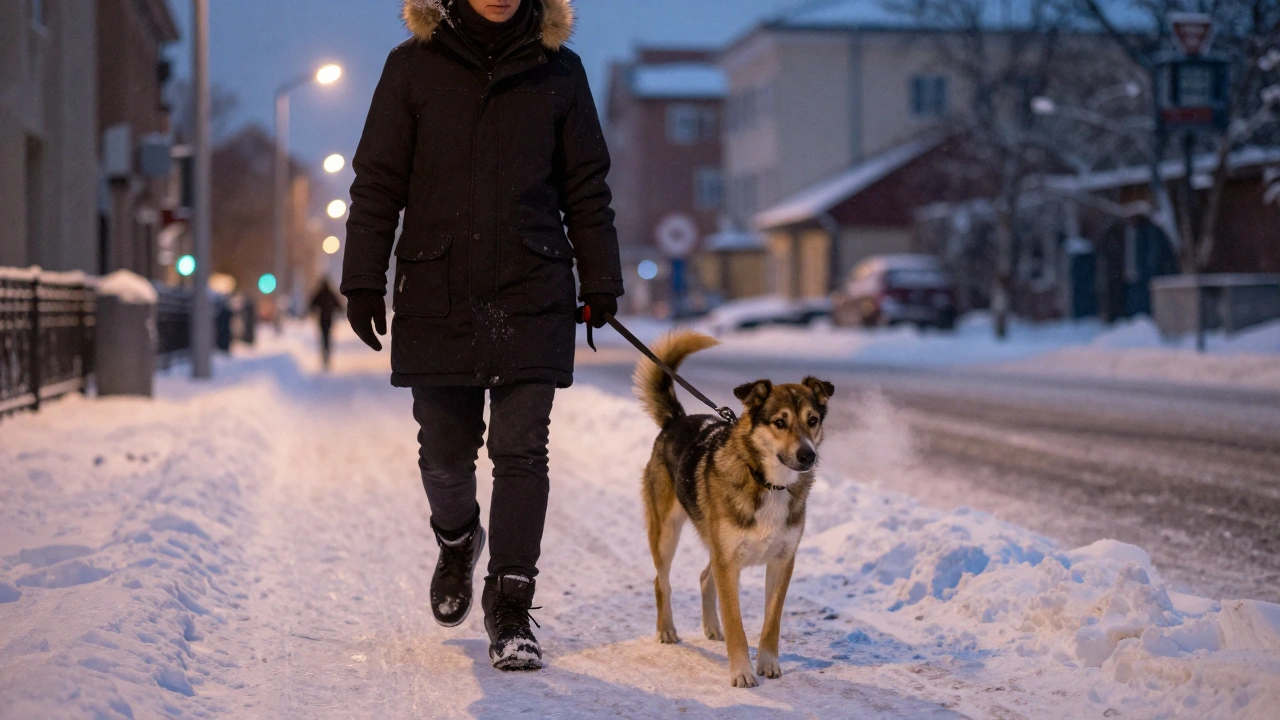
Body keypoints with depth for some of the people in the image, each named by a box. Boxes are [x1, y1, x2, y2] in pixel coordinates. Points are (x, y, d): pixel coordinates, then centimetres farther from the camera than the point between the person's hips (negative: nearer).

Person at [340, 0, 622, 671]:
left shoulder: (558, 70, 6)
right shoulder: (413, 66, 3)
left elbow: (586, 187, 10)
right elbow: (377, 182, 4)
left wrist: (601, 282, 7)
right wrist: (364, 281, -1)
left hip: (533, 296, 0)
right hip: (437, 294, 0)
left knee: (520, 451, -4)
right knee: (445, 451, 7)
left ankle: (510, 605, 2)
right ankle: (457, 539, 38)